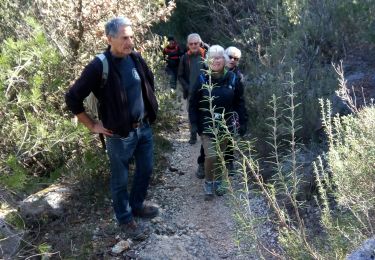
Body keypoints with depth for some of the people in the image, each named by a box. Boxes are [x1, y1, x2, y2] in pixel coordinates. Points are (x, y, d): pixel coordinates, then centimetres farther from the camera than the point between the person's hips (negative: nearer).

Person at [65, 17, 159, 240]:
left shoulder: (136, 58, -1)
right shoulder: (100, 67, -20)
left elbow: (149, 81, 19)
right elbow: (72, 98, -15)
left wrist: (150, 107, 14)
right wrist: (93, 126, -10)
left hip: (145, 127, 6)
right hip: (120, 134, -6)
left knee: (146, 170, 19)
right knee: (121, 180, 10)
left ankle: (137, 205, 43)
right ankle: (126, 219, 30)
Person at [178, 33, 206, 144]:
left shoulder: (206, 55, -3)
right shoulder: (185, 58, 1)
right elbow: (180, 76, 5)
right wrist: (187, 87, -8)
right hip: (191, 92, 2)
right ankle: (193, 136, 19)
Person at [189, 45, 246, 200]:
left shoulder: (232, 79, -5)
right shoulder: (202, 79, -9)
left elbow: (239, 102, 4)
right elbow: (193, 104, -4)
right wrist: (195, 124, -9)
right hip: (207, 126, -2)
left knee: (220, 156, 15)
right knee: (211, 156, -13)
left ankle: (217, 183, 37)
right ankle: (208, 184, 13)